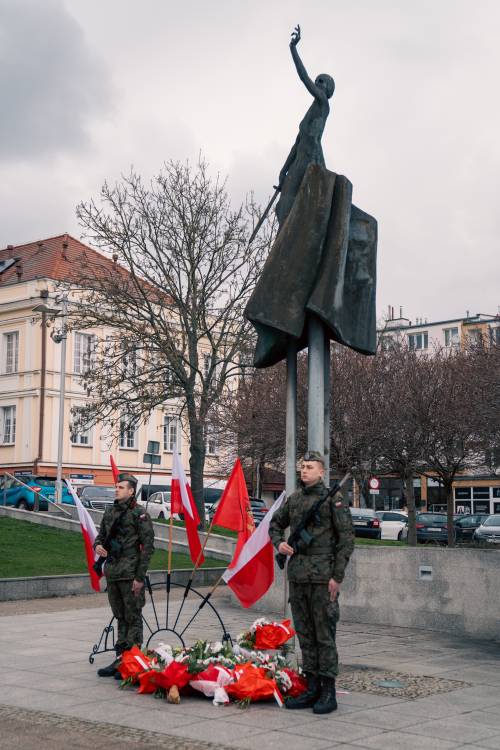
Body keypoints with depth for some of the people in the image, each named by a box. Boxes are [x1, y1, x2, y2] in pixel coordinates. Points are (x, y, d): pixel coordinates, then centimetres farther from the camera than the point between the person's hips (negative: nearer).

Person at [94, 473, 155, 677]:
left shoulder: (139, 514, -9)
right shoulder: (110, 512, 12)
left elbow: (148, 546, -11)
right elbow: (101, 534, 24)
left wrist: (140, 576, -15)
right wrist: (97, 545, -1)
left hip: (130, 574, -7)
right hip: (112, 572, 7)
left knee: (133, 618, -1)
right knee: (120, 618, 15)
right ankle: (120, 660, 22)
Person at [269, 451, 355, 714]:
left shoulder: (333, 499, -5)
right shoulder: (294, 499, 12)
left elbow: (346, 539, -7)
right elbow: (275, 523, 28)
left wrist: (337, 576, -11)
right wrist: (278, 543, 7)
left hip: (322, 576, -6)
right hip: (297, 575, 6)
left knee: (325, 634, -3)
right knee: (304, 634, 11)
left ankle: (328, 692, 4)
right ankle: (312, 688, 19)